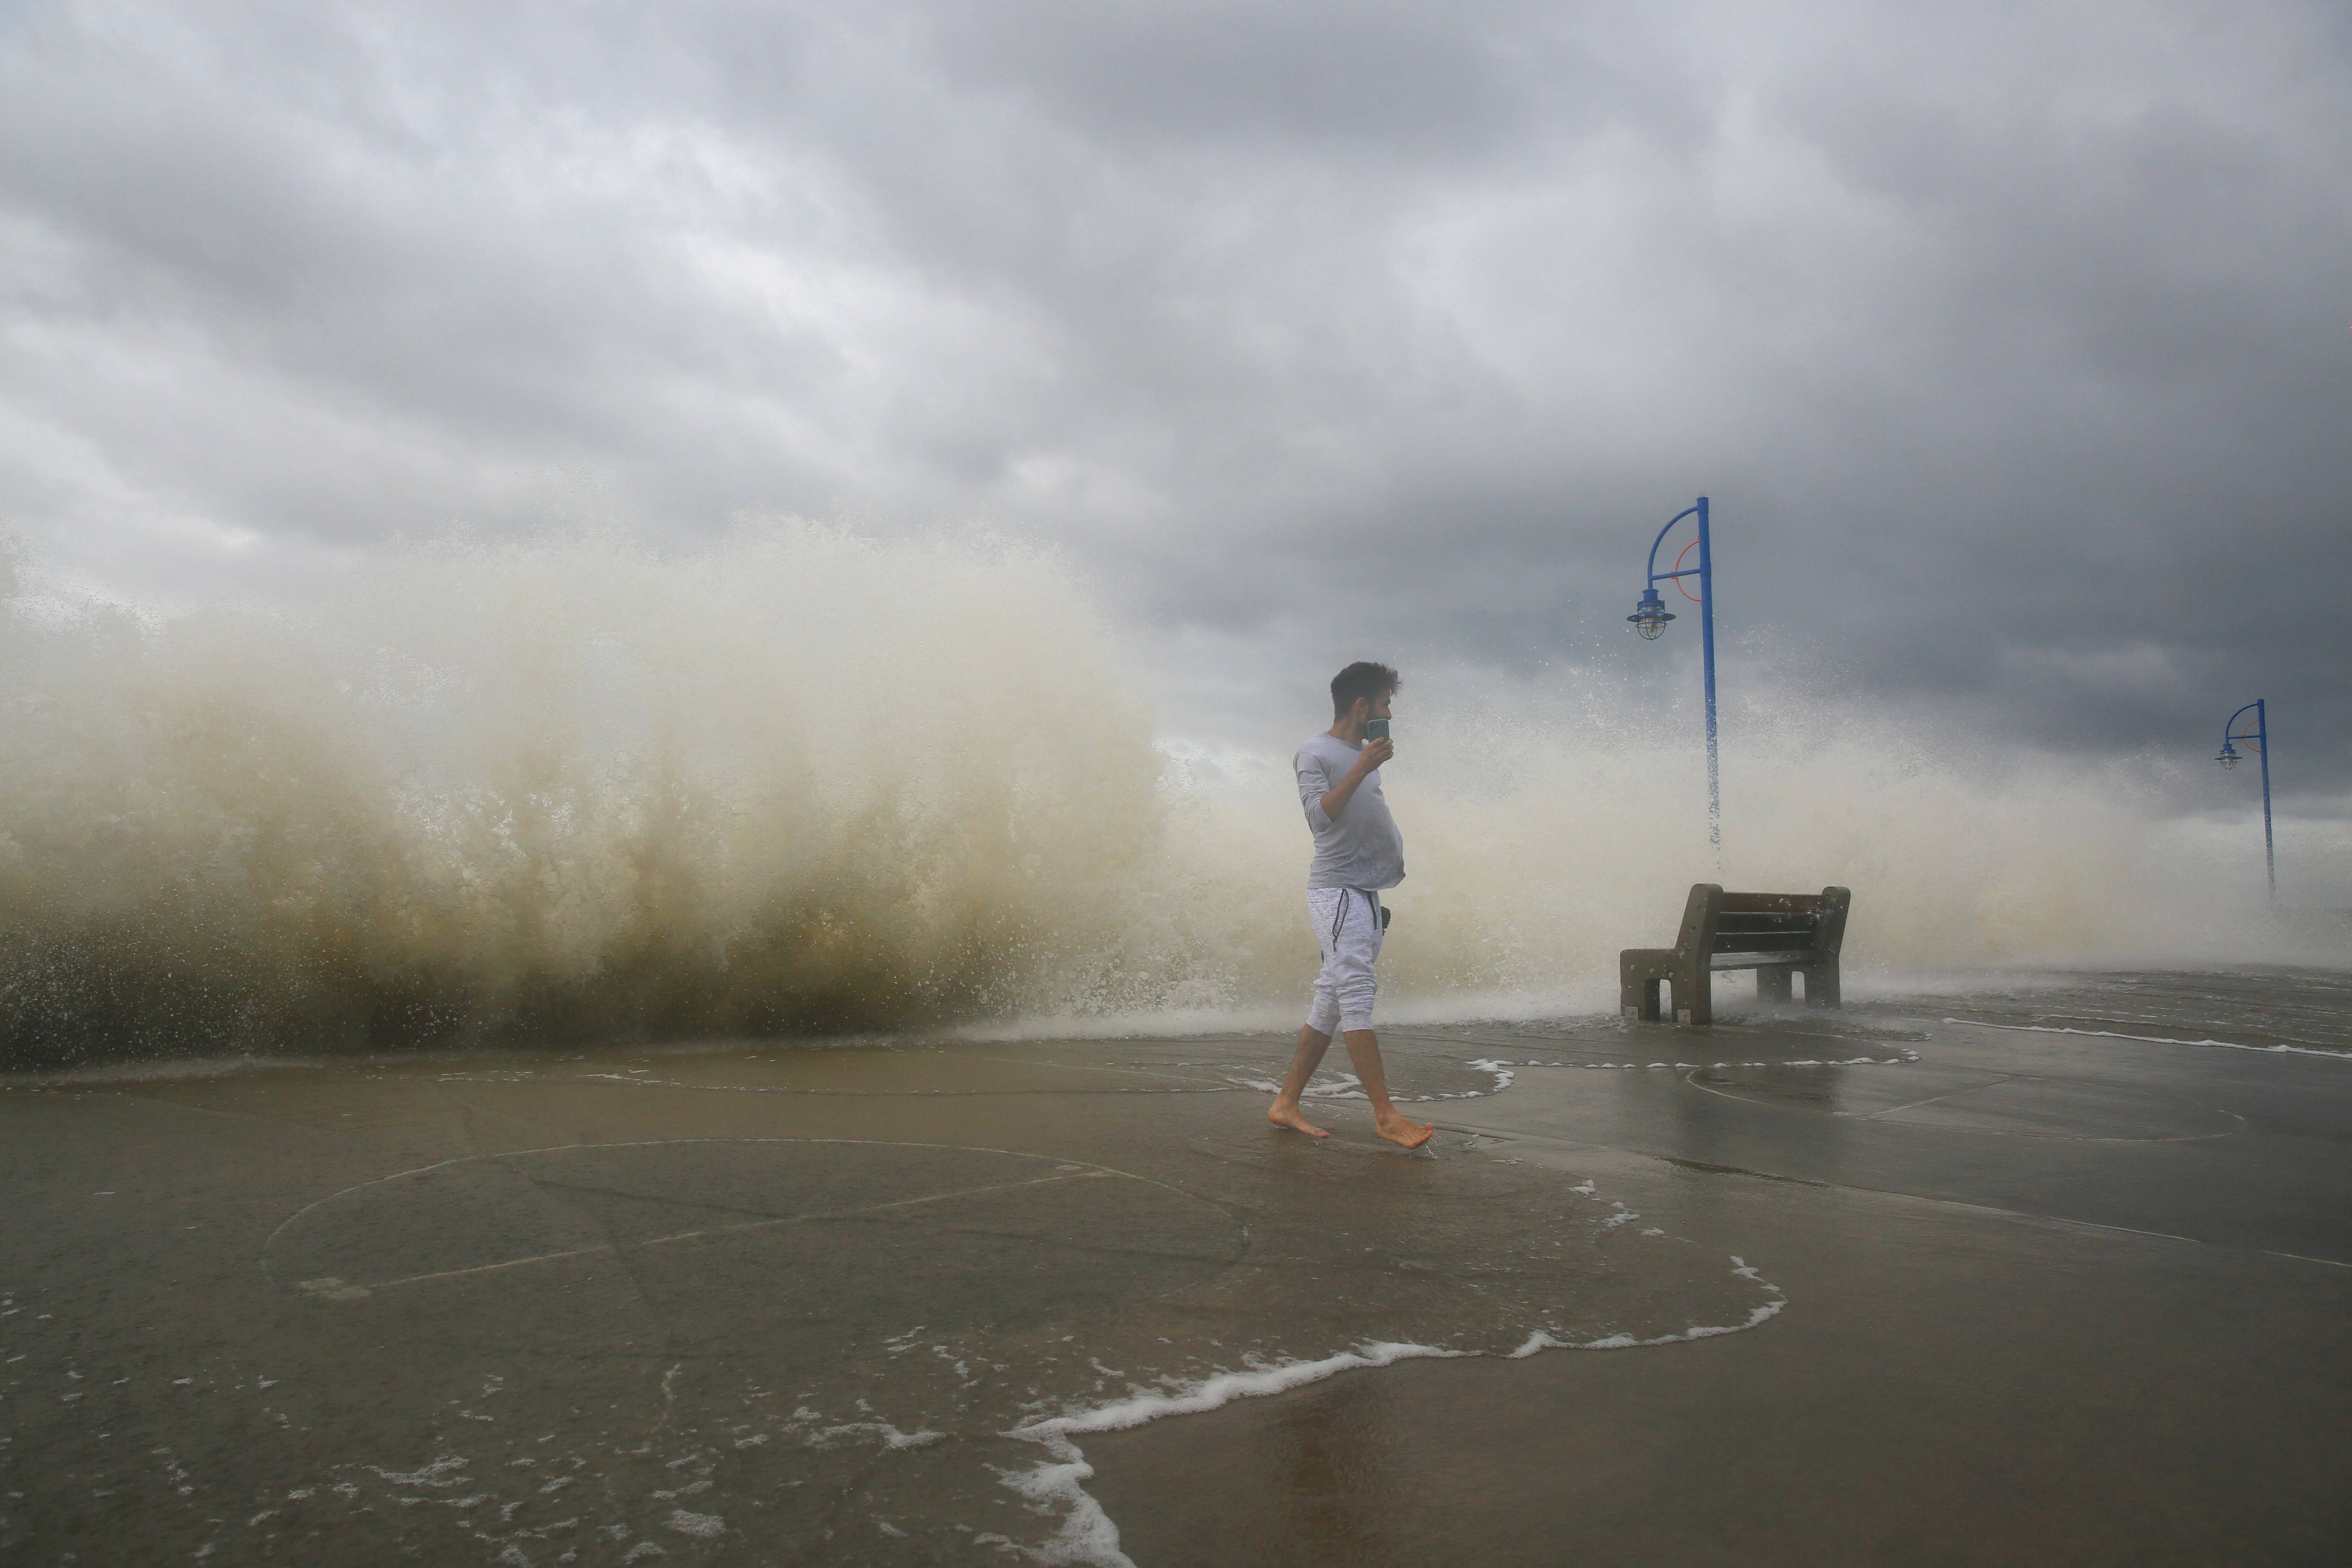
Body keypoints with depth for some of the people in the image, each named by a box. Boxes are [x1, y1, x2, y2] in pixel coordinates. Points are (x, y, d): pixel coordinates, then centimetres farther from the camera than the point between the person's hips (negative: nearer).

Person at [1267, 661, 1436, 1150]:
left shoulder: (1364, 754, 20)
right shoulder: (1315, 755, -5)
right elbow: (1319, 815, -20)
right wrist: (1362, 769, -21)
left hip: (1367, 894, 9)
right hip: (1336, 892, -9)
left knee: (1331, 1001, 6)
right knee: (1357, 995, -14)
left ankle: (1286, 1104, 10)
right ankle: (1386, 1114, -17)